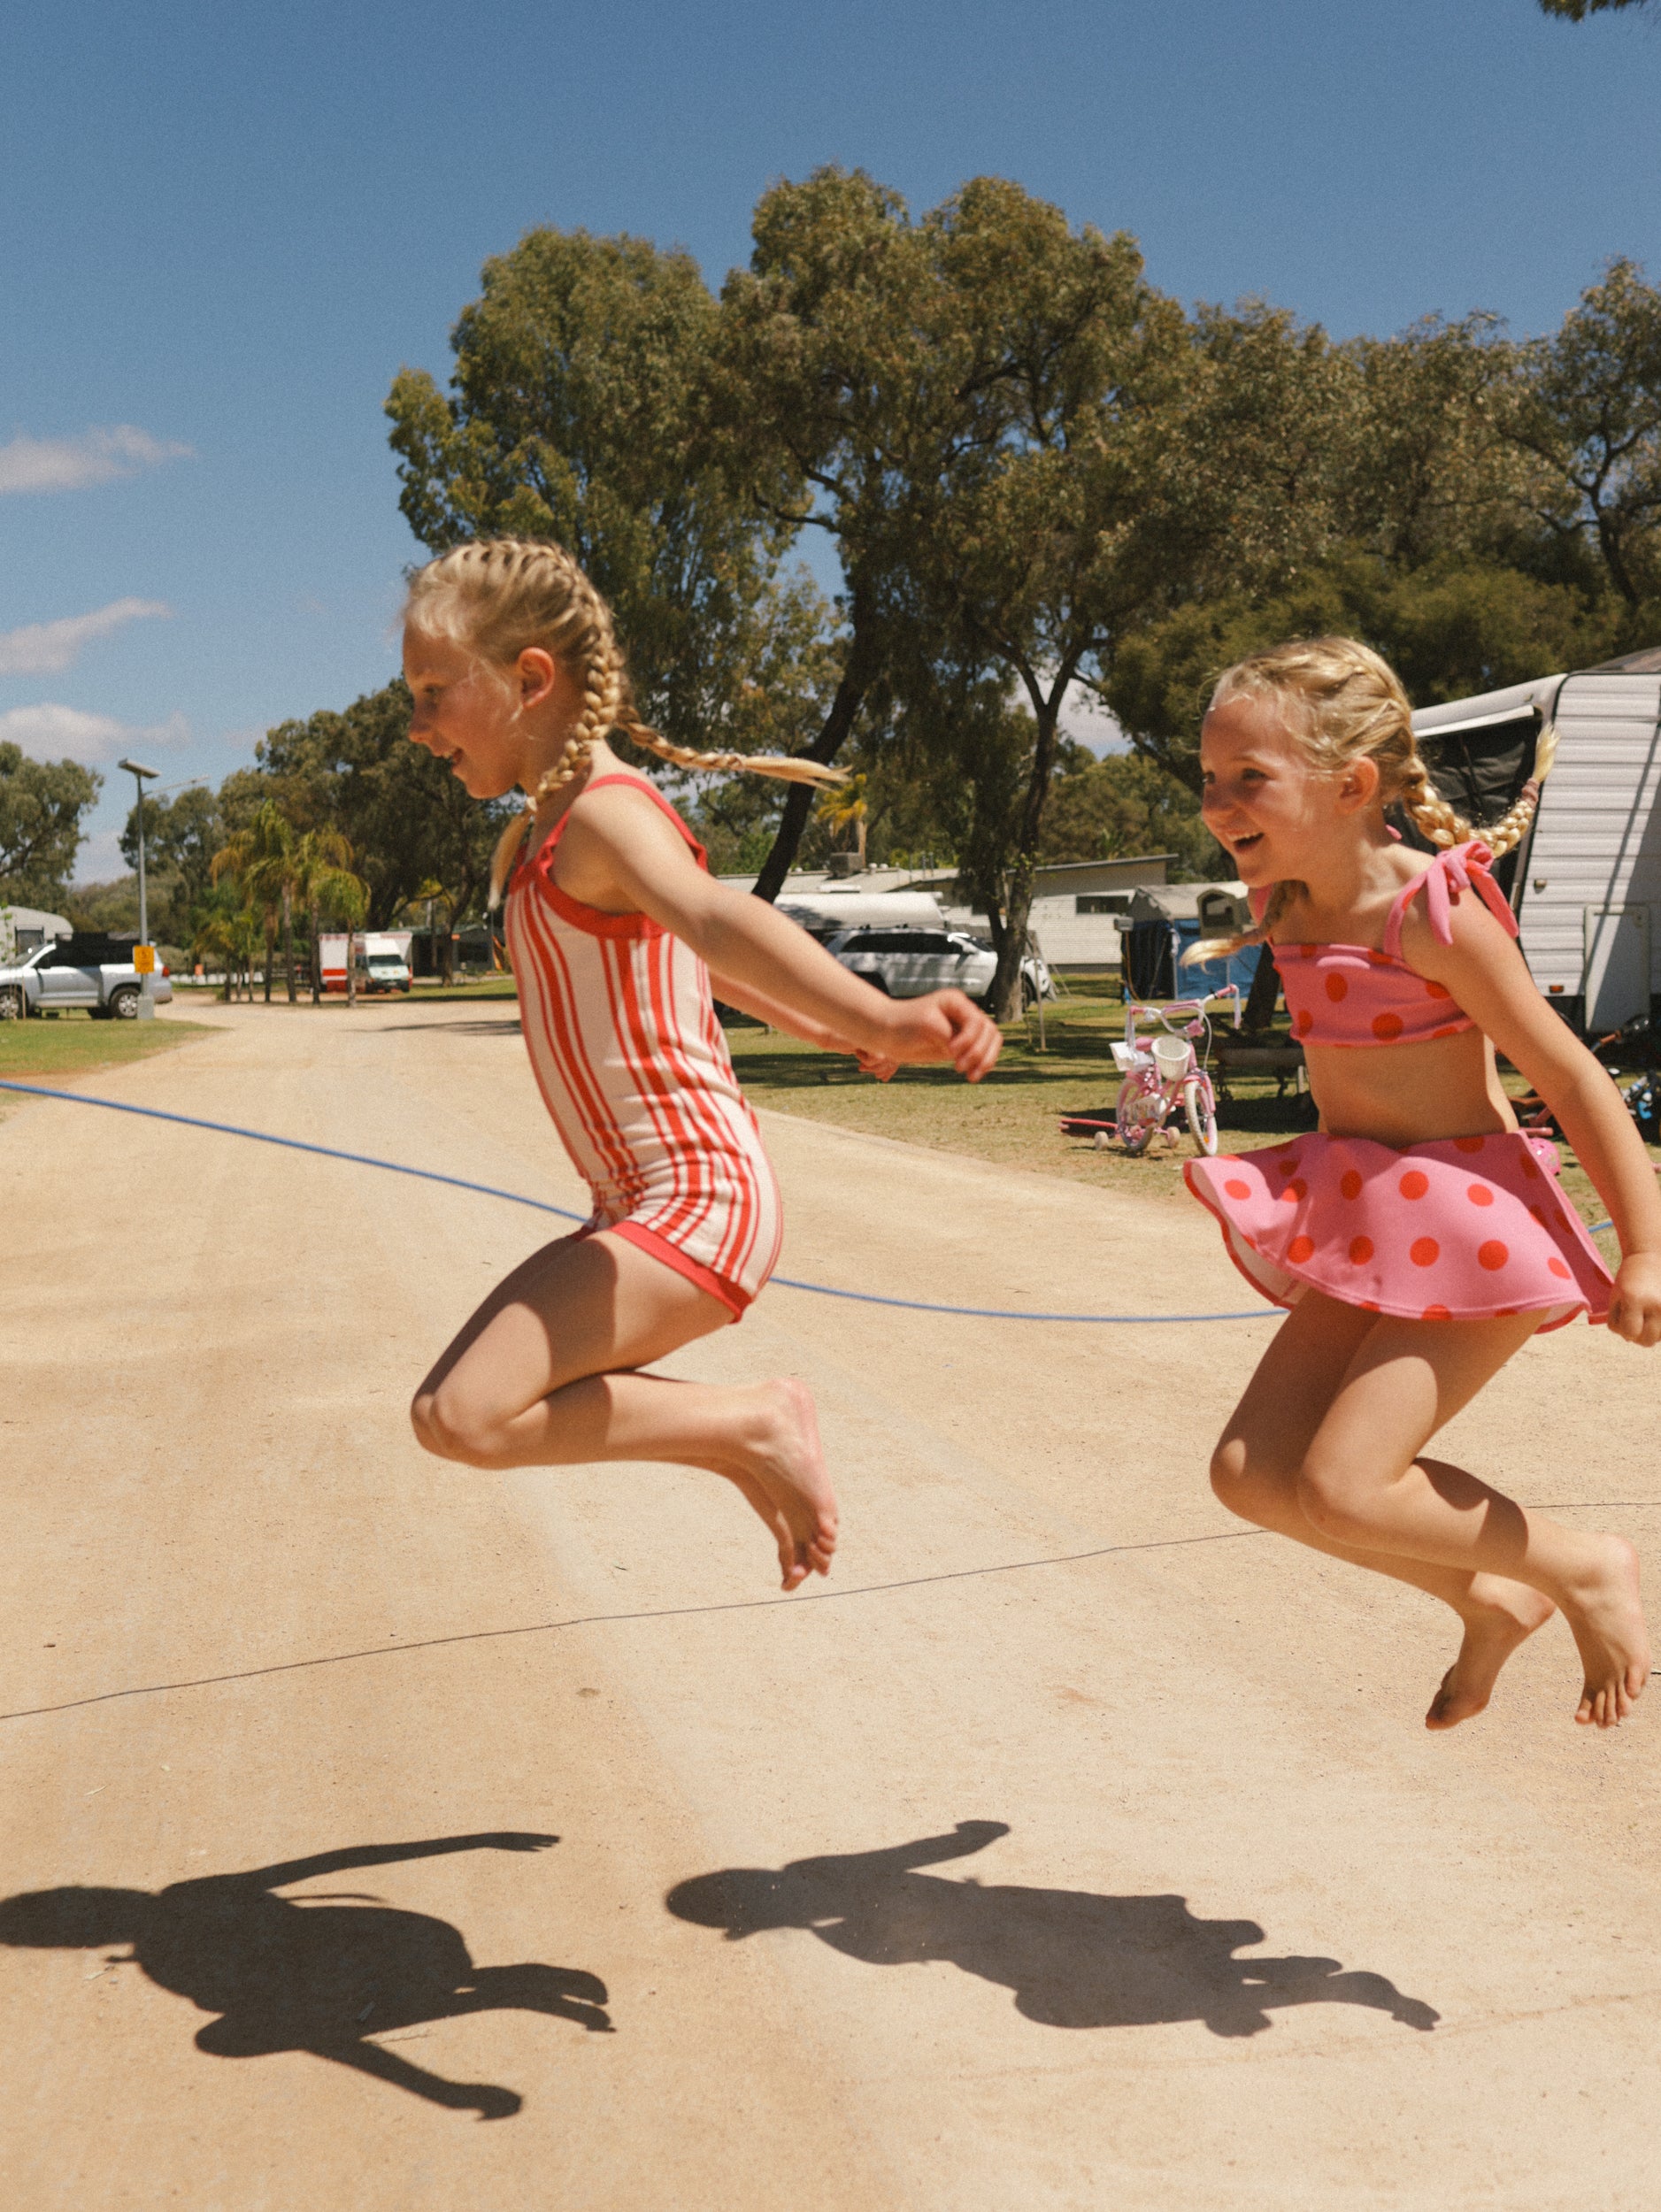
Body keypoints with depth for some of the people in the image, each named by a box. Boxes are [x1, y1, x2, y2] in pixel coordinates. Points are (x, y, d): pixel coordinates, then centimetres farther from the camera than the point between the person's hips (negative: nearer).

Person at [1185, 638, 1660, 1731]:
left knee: (1340, 1489, -15)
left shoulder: (1432, 913, -19)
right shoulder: (1290, 910, 3)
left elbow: (1572, 1077, -15)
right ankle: (1492, 1600, 18)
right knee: (1252, 1469, 2)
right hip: (1366, 1228, 8)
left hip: (1469, 1223, -8)